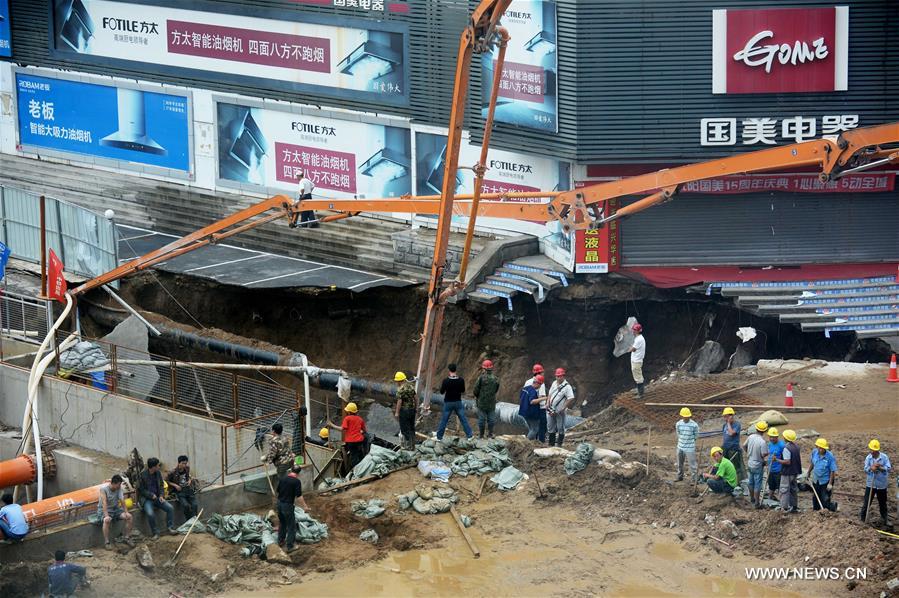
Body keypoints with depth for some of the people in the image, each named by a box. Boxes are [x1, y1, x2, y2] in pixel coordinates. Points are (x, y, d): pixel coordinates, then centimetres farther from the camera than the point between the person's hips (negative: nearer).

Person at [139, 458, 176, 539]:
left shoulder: (158, 473, 4)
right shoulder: (142, 475, -13)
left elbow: (161, 486, 14)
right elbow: (142, 490, -9)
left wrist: (161, 495, -2)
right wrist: (151, 495, -18)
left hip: (157, 497, 5)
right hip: (146, 499, -5)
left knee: (170, 508, -15)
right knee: (150, 513, -31)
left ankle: (171, 528, -3)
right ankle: (155, 533, -15)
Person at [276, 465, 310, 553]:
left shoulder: (282, 478, 3)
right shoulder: (296, 481, -16)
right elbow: (299, 496, -18)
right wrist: (305, 506, -9)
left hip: (279, 503, 7)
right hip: (288, 505, -7)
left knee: (282, 523, 25)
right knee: (291, 526, 4)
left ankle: (280, 541, 37)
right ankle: (289, 546, 4)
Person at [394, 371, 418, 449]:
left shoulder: (401, 389, -19)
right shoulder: (411, 386, 4)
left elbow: (399, 402, -20)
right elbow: (416, 397, 9)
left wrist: (397, 412, -14)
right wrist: (416, 407, 18)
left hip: (404, 410, -8)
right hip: (412, 410, 8)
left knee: (405, 429, 3)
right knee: (411, 428, 17)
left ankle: (408, 446, 6)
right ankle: (412, 446, 24)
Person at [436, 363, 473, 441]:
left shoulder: (446, 380, -17)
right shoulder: (461, 380, -9)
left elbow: (441, 392, -8)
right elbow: (463, 390, 4)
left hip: (448, 403, -2)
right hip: (458, 402, 2)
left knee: (444, 420, 8)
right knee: (463, 419, 11)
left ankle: (439, 436, 16)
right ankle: (469, 434, 13)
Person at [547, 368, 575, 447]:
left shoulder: (567, 386, -15)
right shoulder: (554, 383, 8)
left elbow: (571, 399, -20)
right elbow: (550, 394, 17)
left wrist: (564, 408, -21)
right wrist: (548, 403, 3)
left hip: (560, 412, -7)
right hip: (551, 410, 7)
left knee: (560, 428, 3)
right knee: (550, 427, 13)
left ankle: (559, 443, 12)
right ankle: (551, 443, 23)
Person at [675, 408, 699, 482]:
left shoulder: (694, 425, -14)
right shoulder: (678, 424, -2)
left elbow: (696, 436, -3)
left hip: (690, 448, -5)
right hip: (680, 447, 5)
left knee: (692, 464, -4)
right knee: (680, 463, 19)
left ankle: (694, 478, 6)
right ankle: (680, 476, 37)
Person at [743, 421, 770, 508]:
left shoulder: (751, 437, -6)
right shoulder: (763, 442, -26)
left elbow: (744, 446, 7)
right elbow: (764, 454, -25)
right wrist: (767, 453, -2)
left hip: (750, 464, 6)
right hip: (758, 465, -6)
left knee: (751, 482, 22)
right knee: (757, 485, 2)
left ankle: (752, 498, 39)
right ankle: (757, 503, 6)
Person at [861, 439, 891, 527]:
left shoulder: (884, 457, -10)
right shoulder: (868, 458, -5)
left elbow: (889, 468, -16)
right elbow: (866, 469, -13)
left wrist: (880, 467, -30)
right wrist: (871, 468, -33)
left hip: (881, 484, 0)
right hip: (870, 484, 0)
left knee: (882, 503, 15)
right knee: (866, 502, 2)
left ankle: (885, 519, 31)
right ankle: (862, 518, 13)